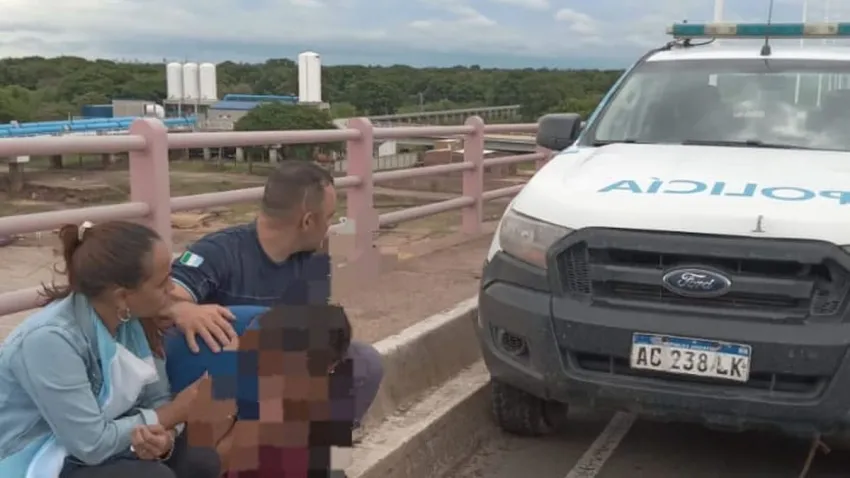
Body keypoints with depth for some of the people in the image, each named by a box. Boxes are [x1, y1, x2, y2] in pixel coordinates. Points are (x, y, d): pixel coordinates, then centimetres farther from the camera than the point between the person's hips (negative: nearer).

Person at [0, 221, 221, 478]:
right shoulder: (49, 340, -28)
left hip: (98, 451, 7)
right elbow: (92, 445, -26)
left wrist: (164, 436, -25)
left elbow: (157, 399, -2)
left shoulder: (130, 321, -6)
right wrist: (175, 413, -17)